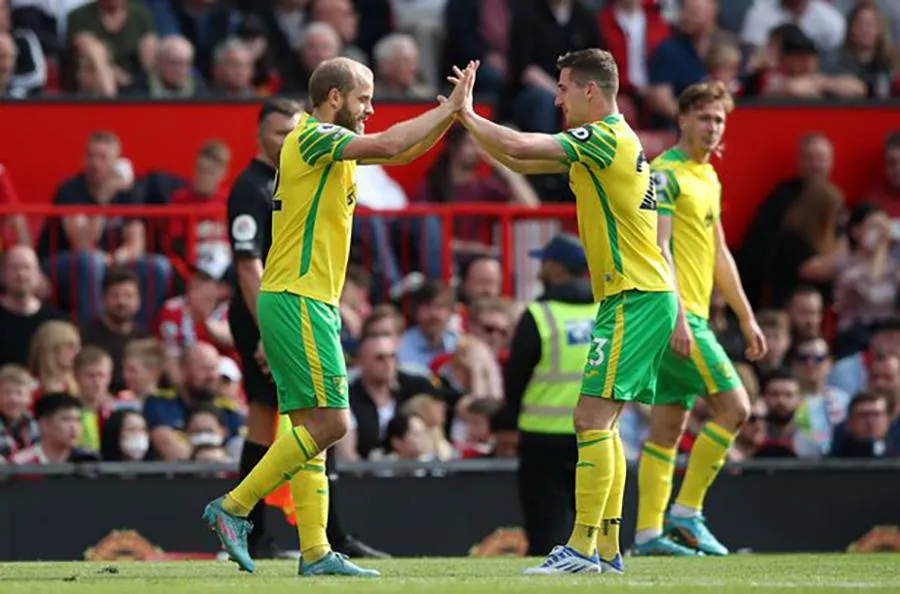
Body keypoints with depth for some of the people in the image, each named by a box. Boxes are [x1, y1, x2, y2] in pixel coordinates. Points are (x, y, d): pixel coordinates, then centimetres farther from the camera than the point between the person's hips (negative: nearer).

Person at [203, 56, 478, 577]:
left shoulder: (333, 144, 18)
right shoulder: (312, 137, -10)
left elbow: (404, 153, 24)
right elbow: (388, 146, -24)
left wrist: (451, 114, 8)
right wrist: (449, 108, -14)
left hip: (311, 304, 10)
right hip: (297, 301, -10)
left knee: (312, 427, 6)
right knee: (329, 421, -13)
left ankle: (315, 552, 4)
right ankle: (234, 507, -9)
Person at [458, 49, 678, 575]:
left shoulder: (605, 137, -13)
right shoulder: (603, 143, 17)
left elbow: (518, 147, -20)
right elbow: (521, 161, 22)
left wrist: (468, 116, -6)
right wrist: (467, 121, 12)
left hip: (634, 299, -10)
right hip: (643, 296, 10)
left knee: (592, 419, -12)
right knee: (602, 424, 11)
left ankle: (582, 548, -14)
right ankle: (607, 550, 13)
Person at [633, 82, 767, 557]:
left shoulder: (709, 178, 19)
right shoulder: (666, 174, -10)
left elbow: (718, 253, 25)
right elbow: (658, 248, -17)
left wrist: (746, 318, 24)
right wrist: (677, 316, -24)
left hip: (691, 315, 9)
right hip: (675, 313, -9)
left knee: (668, 426, 7)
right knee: (733, 406, -11)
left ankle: (648, 532, 7)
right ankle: (686, 512, -7)